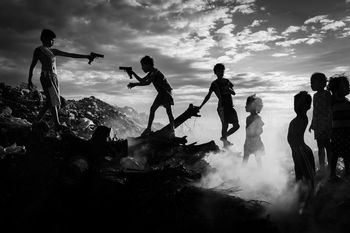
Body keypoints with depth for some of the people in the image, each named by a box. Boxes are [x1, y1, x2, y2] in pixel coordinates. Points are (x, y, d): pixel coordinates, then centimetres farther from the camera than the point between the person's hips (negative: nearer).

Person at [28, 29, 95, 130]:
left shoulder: (53, 51, 20)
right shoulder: (38, 50, 5)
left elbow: (70, 55, 15)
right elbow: (32, 65, 7)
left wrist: (86, 56, 9)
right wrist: (29, 80, 5)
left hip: (54, 78, 7)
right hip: (46, 77, -7)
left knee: (50, 101, 5)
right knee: (53, 100, -12)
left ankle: (38, 121, 15)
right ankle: (57, 125, -13)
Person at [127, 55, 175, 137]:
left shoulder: (155, 72, -17)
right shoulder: (151, 73, 12)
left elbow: (147, 82, -27)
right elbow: (142, 80, 21)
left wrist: (135, 84, -20)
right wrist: (133, 73, 13)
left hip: (166, 92, -10)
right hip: (161, 93, 10)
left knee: (168, 110, -12)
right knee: (152, 109, 7)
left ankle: (172, 130, -9)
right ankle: (148, 128, 13)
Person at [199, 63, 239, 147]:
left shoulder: (227, 81, 16)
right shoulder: (214, 83, 2)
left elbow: (234, 93, 13)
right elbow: (208, 96, 2)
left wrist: (229, 89, -9)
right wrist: (200, 106, -3)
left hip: (230, 107, 6)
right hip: (222, 107, -6)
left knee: (236, 126, 6)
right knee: (225, 125, -17)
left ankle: (224, 137, 22)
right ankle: (225, 143, -11)